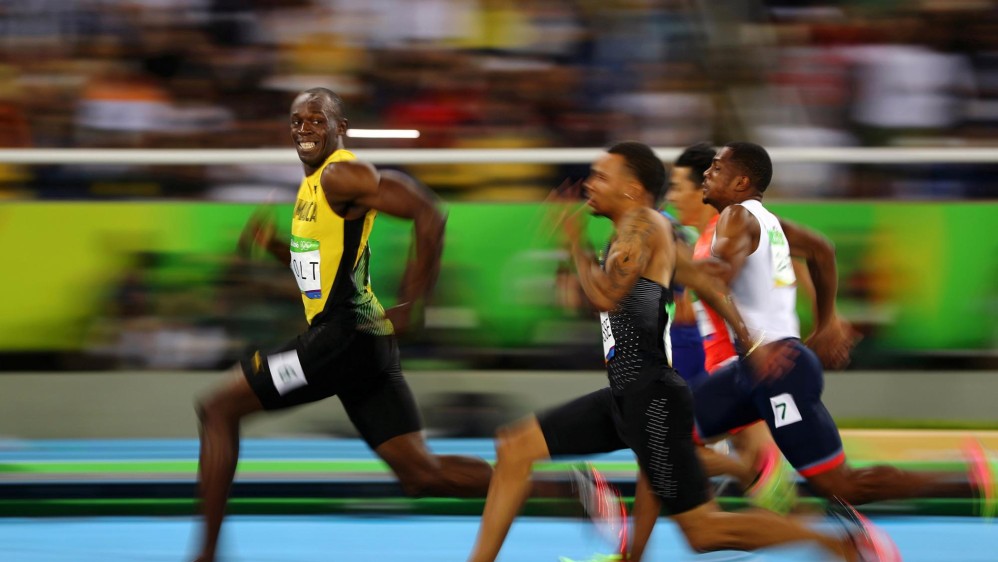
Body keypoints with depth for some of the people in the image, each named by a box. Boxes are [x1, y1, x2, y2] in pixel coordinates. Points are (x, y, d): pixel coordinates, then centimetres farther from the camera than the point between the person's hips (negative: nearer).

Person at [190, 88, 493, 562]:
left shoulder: (340, 176, -11)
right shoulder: (314, 184, 19)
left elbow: (428, 214, -21)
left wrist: (408, 305, -21)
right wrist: (271, 243, 15)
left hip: (344, 339, -10)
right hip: (362, 345, 10)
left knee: (219, 410, -1)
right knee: (422, 473, 5)